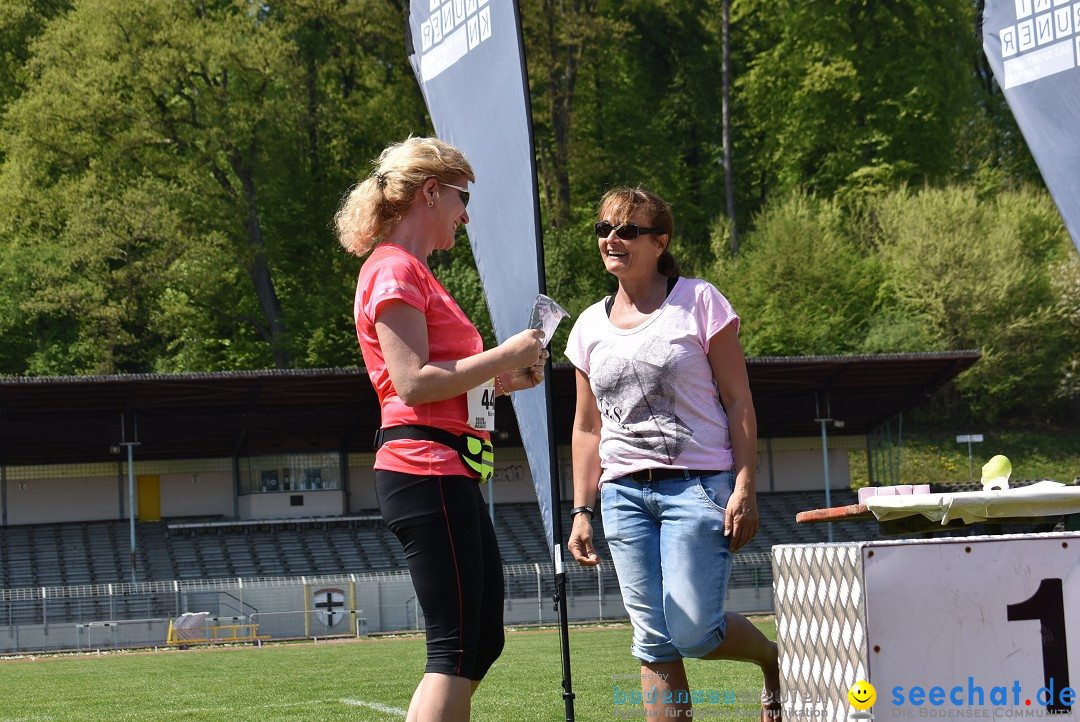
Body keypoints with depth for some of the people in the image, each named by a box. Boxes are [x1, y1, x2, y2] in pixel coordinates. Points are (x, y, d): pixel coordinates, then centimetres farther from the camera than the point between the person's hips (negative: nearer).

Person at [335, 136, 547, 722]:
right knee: (456, 650, -12)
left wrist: (502, 380, 12)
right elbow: (412, 384, -18)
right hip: (425, 470, -11)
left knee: (482, 642, 13)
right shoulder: (394, 270, -9)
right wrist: (504, 355, -12)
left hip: (448, 475, 11)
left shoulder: (413, 272, 22)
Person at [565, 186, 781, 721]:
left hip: (697, 485, -4)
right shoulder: (590, 327, 12)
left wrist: (744, 489, -11)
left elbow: (739, 403, -2)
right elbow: (586, 428, 18)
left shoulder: (699, 302, -1)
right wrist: (582, 510, 11)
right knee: (655, 643, 1)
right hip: (623, 493, 4)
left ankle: (774, 658, 19)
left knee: (693, 631, -12)